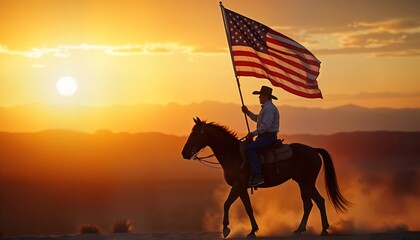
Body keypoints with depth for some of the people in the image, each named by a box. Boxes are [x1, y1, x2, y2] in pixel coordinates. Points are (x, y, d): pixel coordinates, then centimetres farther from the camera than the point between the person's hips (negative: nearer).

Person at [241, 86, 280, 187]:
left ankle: (257, 176, -37)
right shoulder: (265, 107, 21)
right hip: (264, 136, 11)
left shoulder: (269, 108, -15)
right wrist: (247, 112, 21)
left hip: (269, 136, -11)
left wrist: (253, 133, -20)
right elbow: (257, 118, 34)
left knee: (250, 148, -29)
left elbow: (266, 125, -25)